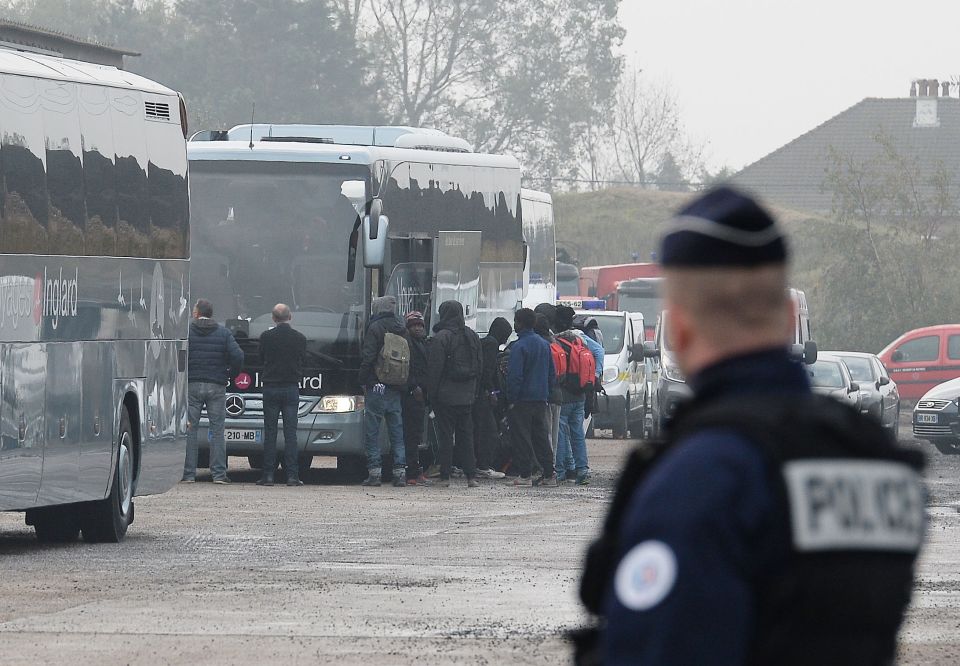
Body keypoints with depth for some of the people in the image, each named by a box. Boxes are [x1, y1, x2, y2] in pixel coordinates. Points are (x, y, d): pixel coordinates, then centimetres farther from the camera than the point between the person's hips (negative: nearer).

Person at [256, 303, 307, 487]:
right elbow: (302, 360, 9)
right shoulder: (300, 339, -2)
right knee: (290, 433, 2)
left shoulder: (266, 337, -6)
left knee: (270, 433, 3)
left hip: (271, 389, -1)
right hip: (292, 389, 1)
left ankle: (268, 475, 0)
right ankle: (292, 475, -3)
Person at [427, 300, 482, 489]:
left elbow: (434, 368, -12)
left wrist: (432, 393, -5)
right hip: (467, 396, 5)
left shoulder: (441, 338, -11)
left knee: (445, 436, -1)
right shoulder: (473, 336, 9)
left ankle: (445, 476, -1)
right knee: (466, 436, 9)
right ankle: (471, 475, 5)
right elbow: (480, 366, 13)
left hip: (446, 395, -5)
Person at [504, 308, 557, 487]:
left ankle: (525, 475, -3)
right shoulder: (544, 344, 10)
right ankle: (548, 474, 10)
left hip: (523, 399, -7)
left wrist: (511, 399, -10)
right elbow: (552, 374, 15)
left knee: (521, 438, -2)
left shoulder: (519, 347, -14)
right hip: (541, 399, 7)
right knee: (541, 437, 11)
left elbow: (515, 376, -17)